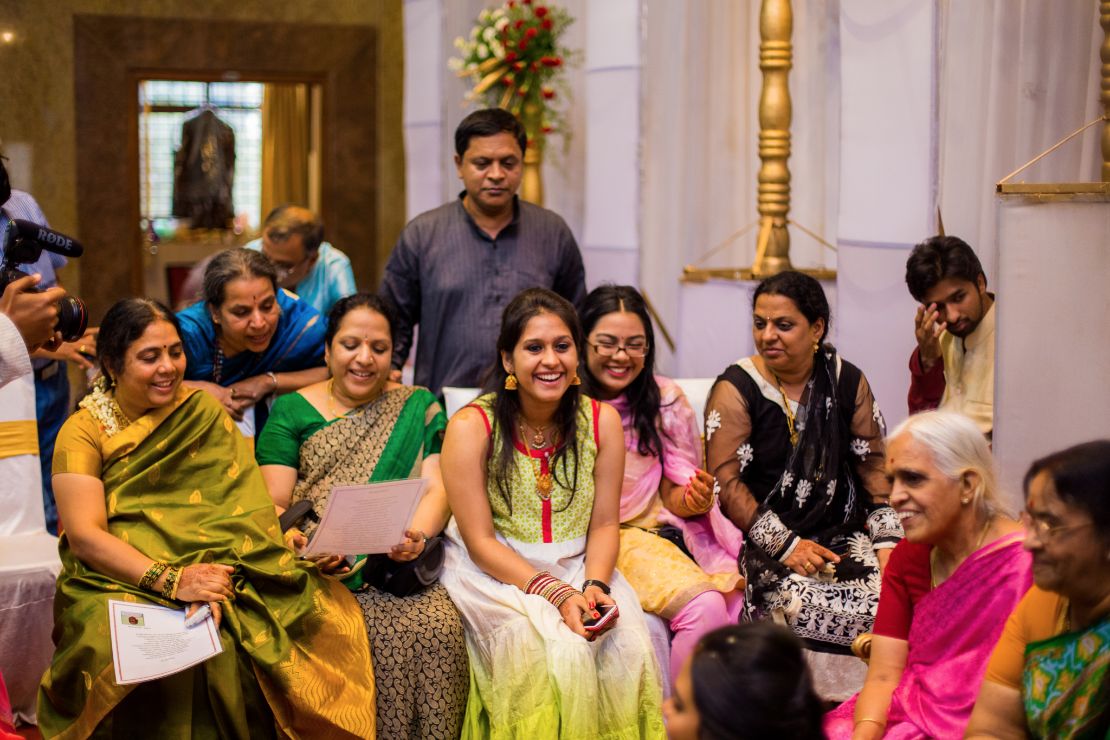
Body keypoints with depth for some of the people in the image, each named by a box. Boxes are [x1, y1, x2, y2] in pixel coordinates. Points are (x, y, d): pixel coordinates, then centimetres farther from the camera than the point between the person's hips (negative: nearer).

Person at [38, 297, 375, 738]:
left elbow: (238, 507, -2)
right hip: (120, 583, -2)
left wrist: (216, 583, -21)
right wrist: (171, 580, -22)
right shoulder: (84, 431, 4)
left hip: (215, 574, 2)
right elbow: (85, 535, -8)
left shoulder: (204, 413, 10)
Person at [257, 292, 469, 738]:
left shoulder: (418, 407, 14)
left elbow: (436, 489, 3)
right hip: (316, 577, -1)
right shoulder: (292, 412, 11)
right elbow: (273, 505, 3)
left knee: (439, 626, -26)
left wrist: (417, 534, -20)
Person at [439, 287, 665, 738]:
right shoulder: (471, 427, -11)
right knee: (558, 652, -29)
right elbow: (481, 543, -12)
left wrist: (596, 585, -17)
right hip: (495, 574, -3)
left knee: (630, 646, -24)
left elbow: (604, 524, 3)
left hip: (578, 567, 3)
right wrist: (555, 594, -22)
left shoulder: (601, 421, 0)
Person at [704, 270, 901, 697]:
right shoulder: (736, 389, -1)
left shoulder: (847, 382, 10)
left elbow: (874, 466, 12)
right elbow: (725, 483, -8)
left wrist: (888, 541, -2)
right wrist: (787, 545, -16)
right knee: (809, 605, -30)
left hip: (842, 536, 4)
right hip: (766, 544, -3)